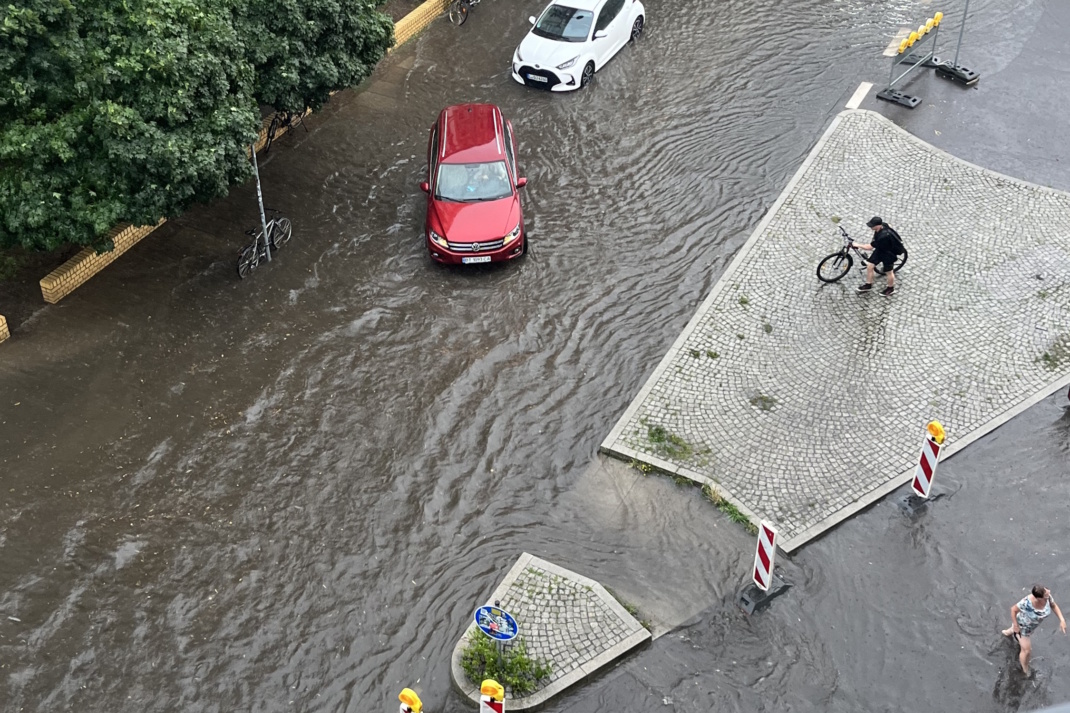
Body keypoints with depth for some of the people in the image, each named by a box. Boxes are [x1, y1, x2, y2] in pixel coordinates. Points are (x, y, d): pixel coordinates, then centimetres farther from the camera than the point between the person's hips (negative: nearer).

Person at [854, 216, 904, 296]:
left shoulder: (883, 236, -43)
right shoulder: (882, 225, -19)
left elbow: (870, 247, -35)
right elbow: (889, 226, 7)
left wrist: (857, 246, -25)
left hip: (889, 253, -8)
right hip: (880, 249, 8)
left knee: (888, 272, 13)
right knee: (869, 265, 8)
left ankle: (891, 288, 39)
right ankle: (868, 285, 29)